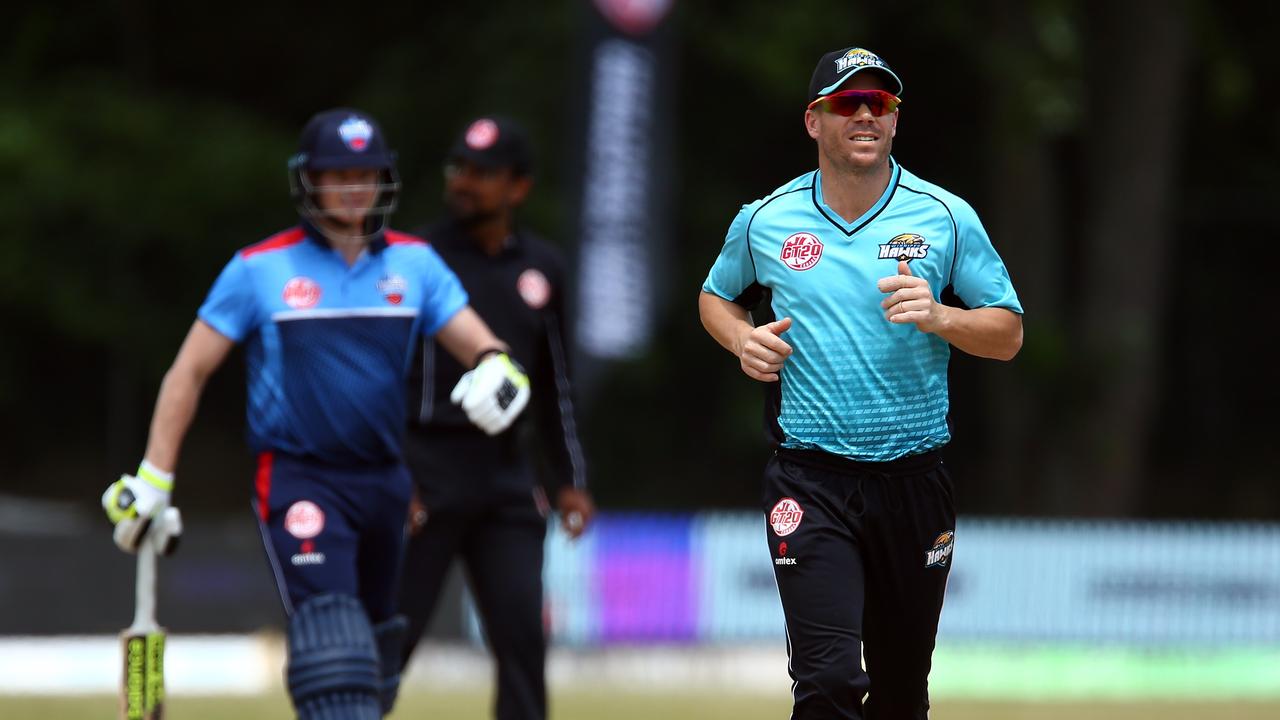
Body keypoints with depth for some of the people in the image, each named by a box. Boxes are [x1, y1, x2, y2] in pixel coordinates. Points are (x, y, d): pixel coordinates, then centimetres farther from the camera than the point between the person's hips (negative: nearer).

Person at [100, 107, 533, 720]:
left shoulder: (413, 263, 6)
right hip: (296, 479, -5)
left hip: (383, 479, 5)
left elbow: (474, 340, -1)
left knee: (377, 641, 14)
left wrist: (495, 366, -27)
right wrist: (152, 478, -5)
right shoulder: (260, 269, -3)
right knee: (330, 628, -21)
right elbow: (190, 371, 0)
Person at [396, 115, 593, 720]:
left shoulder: (541, 267, 12)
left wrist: (569, 480, 16)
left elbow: (554, 384, 20)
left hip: (507, 470, 4)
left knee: (522, 634, -2)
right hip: (428, 463, -4)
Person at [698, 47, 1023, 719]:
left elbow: (1008, 335, 4)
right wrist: (743, 339, 0)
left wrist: (940, 318, -16)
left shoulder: (946, 217, 1)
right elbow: (714, 298, 22)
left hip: (913, 480, 1)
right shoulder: (764, 221, 3)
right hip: (811, 481, -1)